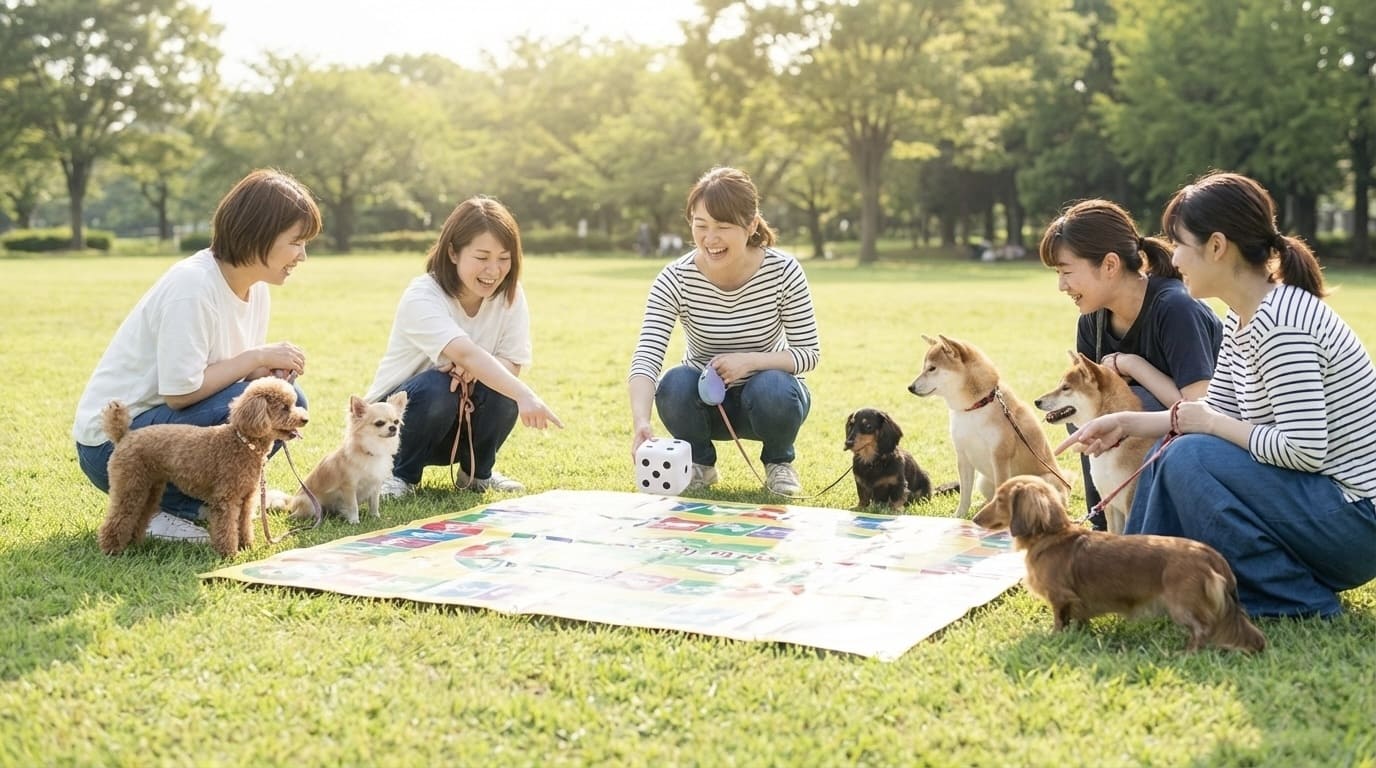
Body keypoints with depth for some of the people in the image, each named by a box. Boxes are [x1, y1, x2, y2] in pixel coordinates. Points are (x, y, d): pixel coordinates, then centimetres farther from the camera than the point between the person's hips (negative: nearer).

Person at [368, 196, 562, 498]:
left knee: (501, 392, -27)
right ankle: (400, 473, -9)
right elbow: (466, 352, -43)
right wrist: (524, 395, -57)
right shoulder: (421, 298, -26)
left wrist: (474, 368, -34)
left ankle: (477, 471, 2)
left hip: (458, 427, 4)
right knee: (437, 387, -35)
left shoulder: (510, 295, -9)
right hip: (394, 420, -4)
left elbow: (512, 364, -11)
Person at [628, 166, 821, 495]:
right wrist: (641, 421, -48)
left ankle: (779, 461, 1)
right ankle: (700, 463, 1)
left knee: (772, 388, -34)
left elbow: (809, 353, -13)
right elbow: (646, 357, -29)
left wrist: (751, 360, -33)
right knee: (675, 384, -32)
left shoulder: (783, 272, -19)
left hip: (766, 396, 0)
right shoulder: (675, 279, -20)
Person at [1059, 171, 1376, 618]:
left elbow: (1303, 449, -28)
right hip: (1317, 497, 10)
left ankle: (1298, 606, -8)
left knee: (1190, 458, -22)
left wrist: (1207, 423, -16)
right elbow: (1217, 413, 13)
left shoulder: (1282, 322, -24)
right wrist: (1126, 423, 4)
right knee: (1165, 457, 7)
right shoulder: (1240, 322, 7)